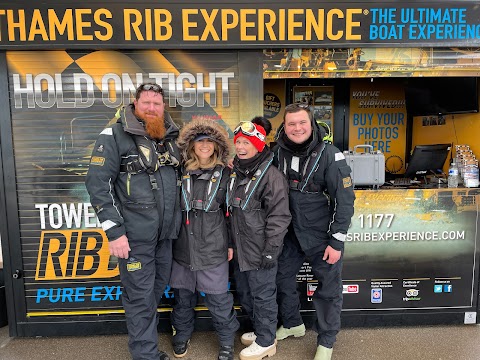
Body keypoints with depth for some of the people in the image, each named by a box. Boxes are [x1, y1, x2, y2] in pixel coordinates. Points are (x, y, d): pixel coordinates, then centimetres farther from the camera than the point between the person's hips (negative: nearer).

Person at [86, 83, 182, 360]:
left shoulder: (170, 136, 8)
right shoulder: (115, 136, -8)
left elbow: (180, 173, 23)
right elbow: (98, 184, -12)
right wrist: (114, 231, -15)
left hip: (166, 234, 6)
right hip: (134, 236, -6)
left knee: (157, 290, 18)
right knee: (140, 296, 4)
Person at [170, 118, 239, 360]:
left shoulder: (224, 174, 1)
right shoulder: (181, 173, 3)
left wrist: (232, 244, 5)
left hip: (213, 247, -2)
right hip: (183, 246, 2)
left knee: (219, 298, 4)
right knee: (182, 294, 15)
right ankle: (182, 335, 39)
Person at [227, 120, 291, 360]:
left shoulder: (270, 175, -16)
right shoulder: (235, 173, 8)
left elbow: (279, 216, -18)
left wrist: (271, 250, -18)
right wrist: (229, 242, 17)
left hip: (260, 251, -8)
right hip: (240, 249, 8)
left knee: (263, 295, 6)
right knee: (244, 293, 21)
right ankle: (260, 330, 42)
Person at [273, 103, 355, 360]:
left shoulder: (329, 155, -16)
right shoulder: (279, 152, -3)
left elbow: (345, 200, -15)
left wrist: (337, 241, -15)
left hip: (322, 235, -4)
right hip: (290, 233, 5)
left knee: (328, 289, 8)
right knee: (282, 278, 17)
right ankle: (292, 324, 41)